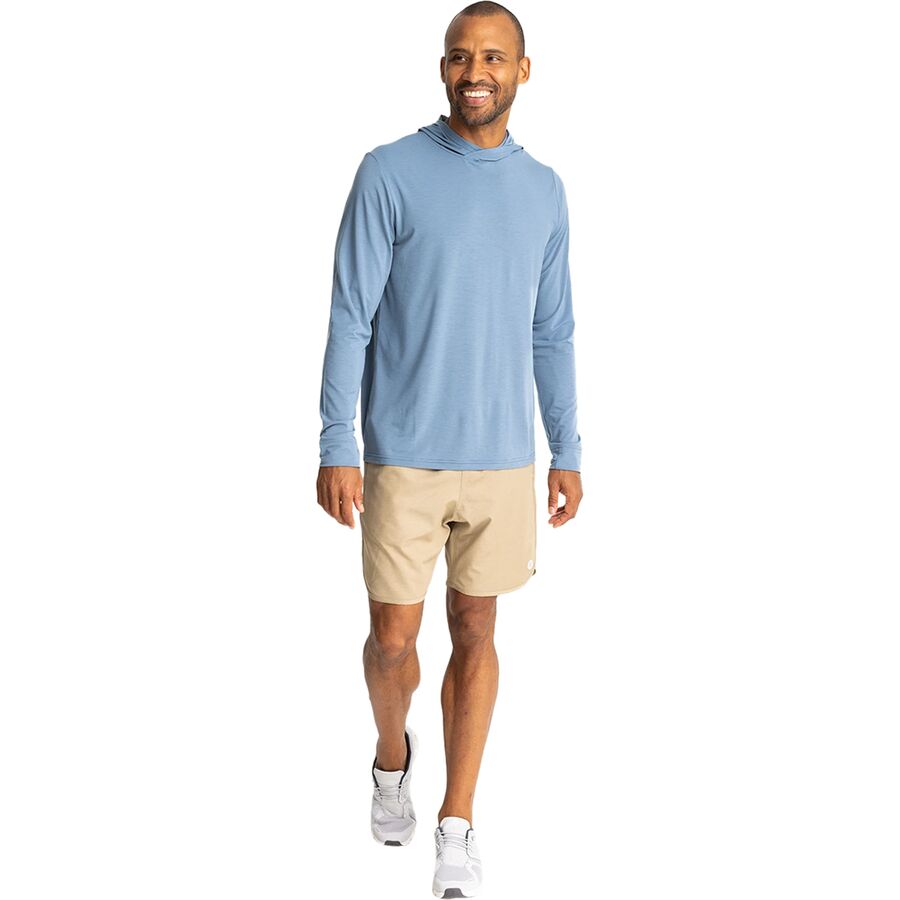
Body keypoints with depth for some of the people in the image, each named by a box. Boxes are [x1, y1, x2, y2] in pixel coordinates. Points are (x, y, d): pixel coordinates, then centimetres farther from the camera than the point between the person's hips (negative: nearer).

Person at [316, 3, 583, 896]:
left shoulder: (543, 191, 4)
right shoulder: (388, 174, -8)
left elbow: (552, 334, 10)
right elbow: (350, 318, -8)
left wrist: (566, 453, 8)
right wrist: (335, 447, -12)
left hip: (502, 461, 3)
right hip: (402, 459, -3)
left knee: (475, 635, 8)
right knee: (393, 639, 5)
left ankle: (455, 828, 18)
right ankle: (392, 752, 37)